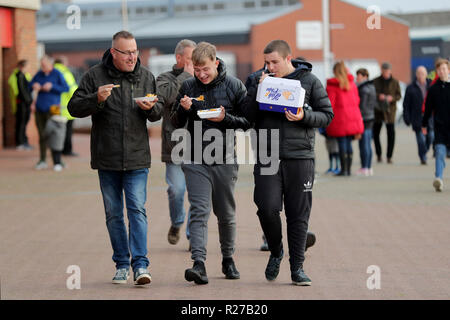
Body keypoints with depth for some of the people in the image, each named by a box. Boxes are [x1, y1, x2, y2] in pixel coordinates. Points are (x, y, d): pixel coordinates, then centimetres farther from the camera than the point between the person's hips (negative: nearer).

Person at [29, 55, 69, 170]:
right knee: (42, 135, 7)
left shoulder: (57, 74, -4)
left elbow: (66, 88, -8)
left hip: (51, 108, -5)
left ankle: (56, 162, -6)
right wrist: (34, 86, 0)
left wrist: (52, 86, -16)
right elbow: (30, 84, 22)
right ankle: (42, 161, 15)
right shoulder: (39, 74, 10)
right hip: (39, 109, 5)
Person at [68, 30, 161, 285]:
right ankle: (122, 264, 17)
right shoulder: (95, 76, -1)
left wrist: (151, 108, -11)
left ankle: (141, 264, -11)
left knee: (137, 209, -9)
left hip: (137, 158, 0)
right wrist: (97, 99, -20)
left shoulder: (146, 77, 6)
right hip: (107, 159, 0)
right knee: (114, 214, 7)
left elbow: (159, 114, 13)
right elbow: (74, 108, -3)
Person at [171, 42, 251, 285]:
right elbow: (176, 123, 8)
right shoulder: (188, 87, 3)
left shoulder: (234, 86, -1)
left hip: (225, 160, 0)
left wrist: (225, 118, -17)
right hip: (195, 161, 0)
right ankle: (198, 263, -19)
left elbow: (248, 121, 0)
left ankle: (228, 259, 28)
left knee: (226, 214, 11)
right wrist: (183, 109, -13)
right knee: (199, 211, -11)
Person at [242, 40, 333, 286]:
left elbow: (327, 115, 4)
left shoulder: (309, 81, 4)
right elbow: (247, 116, 3)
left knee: (298, 214, 1)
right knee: (267, 208, -10)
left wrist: (305, 116, -14)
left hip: (300, 157, -1)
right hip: (267, 155, 1)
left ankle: (297, 268, 10)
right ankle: (276, 252, 17)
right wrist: (259, 90, -10)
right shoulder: (257, 80, 8)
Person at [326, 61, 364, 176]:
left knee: (342, 143, -2)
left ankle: (344, 169, -3)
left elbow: (330, 103, -9)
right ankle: (349, 169, 11)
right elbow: (357, 100, 11)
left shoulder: (332, 85, -8)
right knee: (349, 143, 10)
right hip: (353, 116, 4)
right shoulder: (352, 83, 6)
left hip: (340, 118, -4)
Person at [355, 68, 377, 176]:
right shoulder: (372, 87, 15)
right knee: (368, 145, 12)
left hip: (364, 118, -10)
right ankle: (369, 168, 15)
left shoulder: (364, 89, -14)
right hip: (371, 117, 10)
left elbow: (362, 105, -17)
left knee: (364, 145, -7)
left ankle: (364, 168, -7)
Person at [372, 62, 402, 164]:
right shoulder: (376, 81, 5)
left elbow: (399, 95, 6)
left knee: (391, 134, -7)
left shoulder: (395, 82, 5)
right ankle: (379, 155, 20)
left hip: (390, 110, -1)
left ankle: (389, 156, -1)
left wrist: (392, 98, -14)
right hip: (377, 110, 1)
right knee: (375, 133, 5)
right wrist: (378, 96, -18)